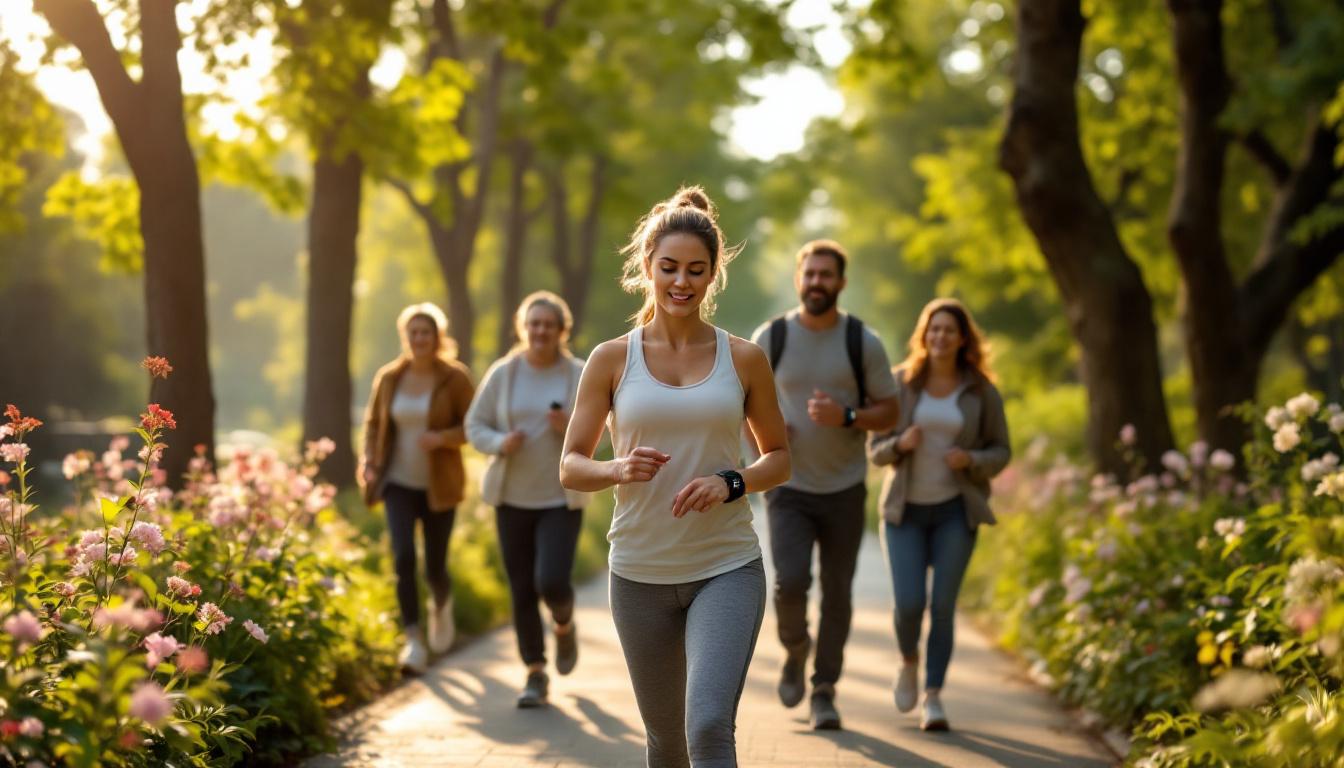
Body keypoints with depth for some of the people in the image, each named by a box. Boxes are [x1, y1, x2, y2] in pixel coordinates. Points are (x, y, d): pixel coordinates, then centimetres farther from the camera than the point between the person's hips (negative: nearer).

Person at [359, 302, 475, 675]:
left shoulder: (455, 379, -7)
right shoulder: (388, 377, 2)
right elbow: (373, 423, 13)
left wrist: (443, 437, -24)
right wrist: (369, 460, -3)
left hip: (438, 488, -1)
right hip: (398, 483, 2)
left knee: (434, 568, 5)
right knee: (403, 557, -16)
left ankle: (442, 604, 41)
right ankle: (414, 641, -11)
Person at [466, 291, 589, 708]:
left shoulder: (580, 375, -2)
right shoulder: (502, 374, 0)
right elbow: (475, 425, 3)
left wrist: (570, 430, -19)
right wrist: (500, 443, -17)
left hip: (561, 498, -2)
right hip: (513, 497, 2)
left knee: (551, 581, -14)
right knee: (521, 588, 3)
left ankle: (564, 625, 21)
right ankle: (535, 673, 17)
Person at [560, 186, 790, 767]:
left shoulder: (744, 359, 1)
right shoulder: (612, 359, 0)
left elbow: (779, 458, 9)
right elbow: (570, 467, 3)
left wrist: (731, 482, -12)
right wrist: (618, 469, -19)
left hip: (727, 569, -1)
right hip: (640, 572, 1)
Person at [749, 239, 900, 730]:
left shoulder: (863, 343, -2)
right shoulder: (770, 338, -1)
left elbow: (889, 412, 1)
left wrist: (846, 416, -18)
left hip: (844, 489, 1)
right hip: (789, 487, -1)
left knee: (837, 593, 4)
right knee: (790, 582, -17)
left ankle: (824, 691, 18)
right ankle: (795, 651, 14)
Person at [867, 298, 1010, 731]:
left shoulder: (981, 391, 0)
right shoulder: (901, 383, 0)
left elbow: (1000, 451, 6)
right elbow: (875, 449, 3)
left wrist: (972, 460, -15)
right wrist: (900, 444, -19)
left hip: (955, 510, 0)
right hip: (905, 508, 0)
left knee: (942, 605, -4)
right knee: (909, 603, -9)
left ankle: (933, 696, 8)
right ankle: (909, 662, 22)